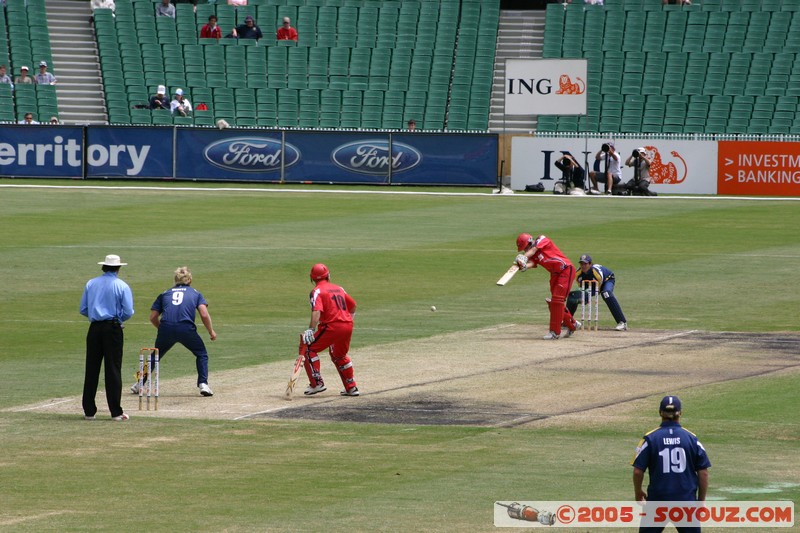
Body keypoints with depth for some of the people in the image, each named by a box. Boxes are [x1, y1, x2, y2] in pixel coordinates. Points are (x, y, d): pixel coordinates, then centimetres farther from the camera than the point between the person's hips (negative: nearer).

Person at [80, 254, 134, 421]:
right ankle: (116, 412, -4)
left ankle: (89, 411, 7)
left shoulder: (91, 284, 7)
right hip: (113, 329, -3)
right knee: (113, 370, -1)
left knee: (91, 369, 7)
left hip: (95, 328, 3)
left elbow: (83, 309, 7)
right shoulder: (122, 286, -4)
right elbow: (128, 312, -7)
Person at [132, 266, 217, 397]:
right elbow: (204, 315, 4)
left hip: (166, 329, 2)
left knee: (155, 356, 23)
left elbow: (153, 317, 18)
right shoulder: (195, 293, 18)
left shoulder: (165, 293, 23)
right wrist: (211, 332, 16)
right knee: (201, 354, 17)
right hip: (186, 329, -2)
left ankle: (139, 384, 22)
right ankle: (203, 384, 3)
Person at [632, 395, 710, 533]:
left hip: (658, 501, -1)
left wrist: (638, 492, 15)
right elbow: (703, 472, 0)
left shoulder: (650, 439, -4)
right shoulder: (691, 438, -1)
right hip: (687, 501, 1)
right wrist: (701, 500, 12)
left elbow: (638, 471, -4)